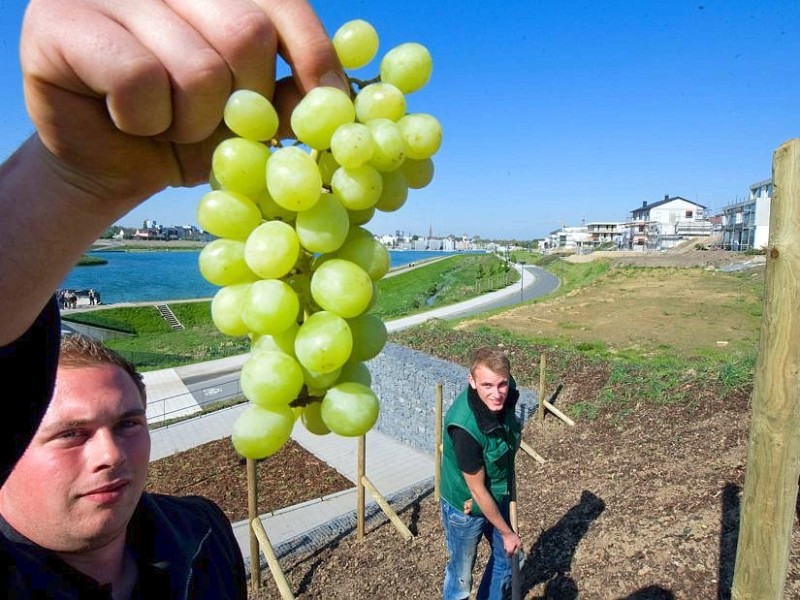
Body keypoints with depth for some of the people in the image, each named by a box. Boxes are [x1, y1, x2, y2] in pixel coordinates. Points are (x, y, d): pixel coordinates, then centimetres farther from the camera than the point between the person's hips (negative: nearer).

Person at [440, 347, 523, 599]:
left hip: (499, 497, 6)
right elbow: (477, 490, -25)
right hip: (466, 507, -6)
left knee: (507, 557, 26)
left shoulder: (507, 394, -21)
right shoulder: (464, 428, -39)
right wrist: (507, 533, -12)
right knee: (461, 576, 16)